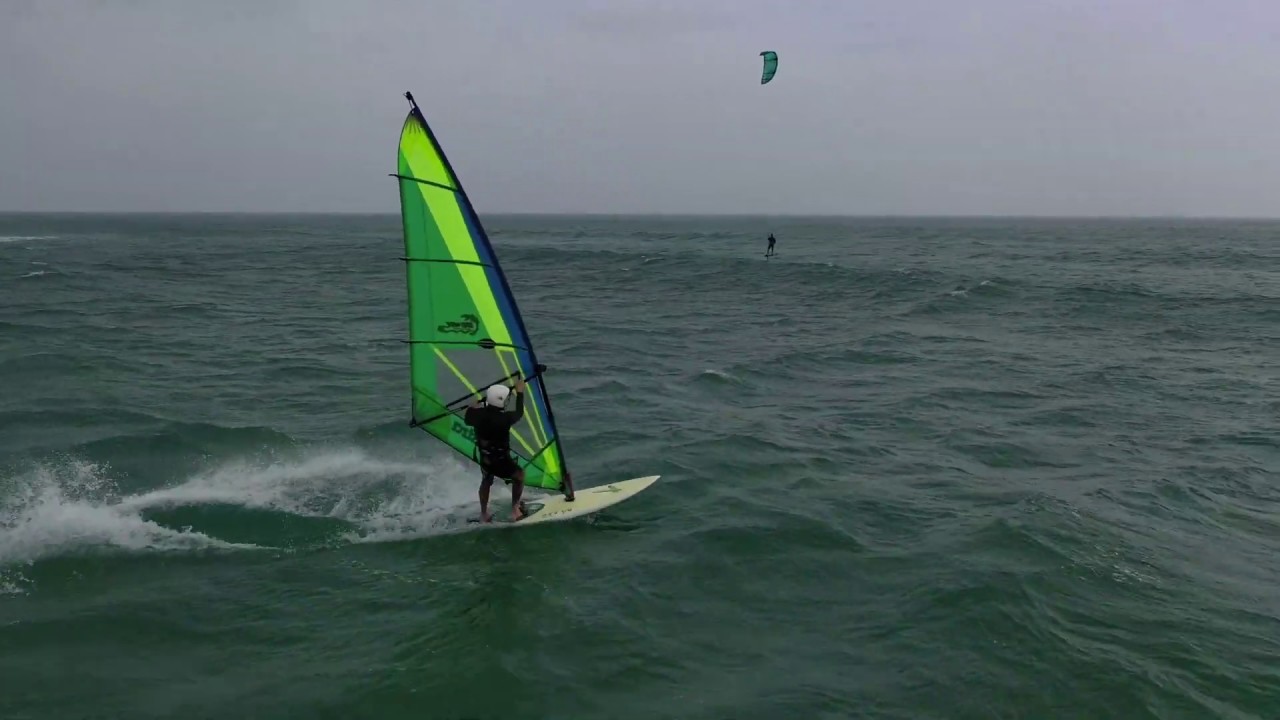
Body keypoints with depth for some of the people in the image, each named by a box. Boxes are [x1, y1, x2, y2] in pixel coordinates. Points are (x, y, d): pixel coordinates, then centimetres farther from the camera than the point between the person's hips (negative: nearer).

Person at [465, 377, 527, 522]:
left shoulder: (479, 414, -15)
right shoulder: (504, 418, -28)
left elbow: (468, 420, 8)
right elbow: (519, 413, -7)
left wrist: (472, 407, 23)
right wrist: (520, 392, 2)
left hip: (484, 459, 5)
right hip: (501, 461, -5)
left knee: (486, 481, 34)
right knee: (519, 475, 25)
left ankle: (484, 515, 43)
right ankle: (515, 511, 27)